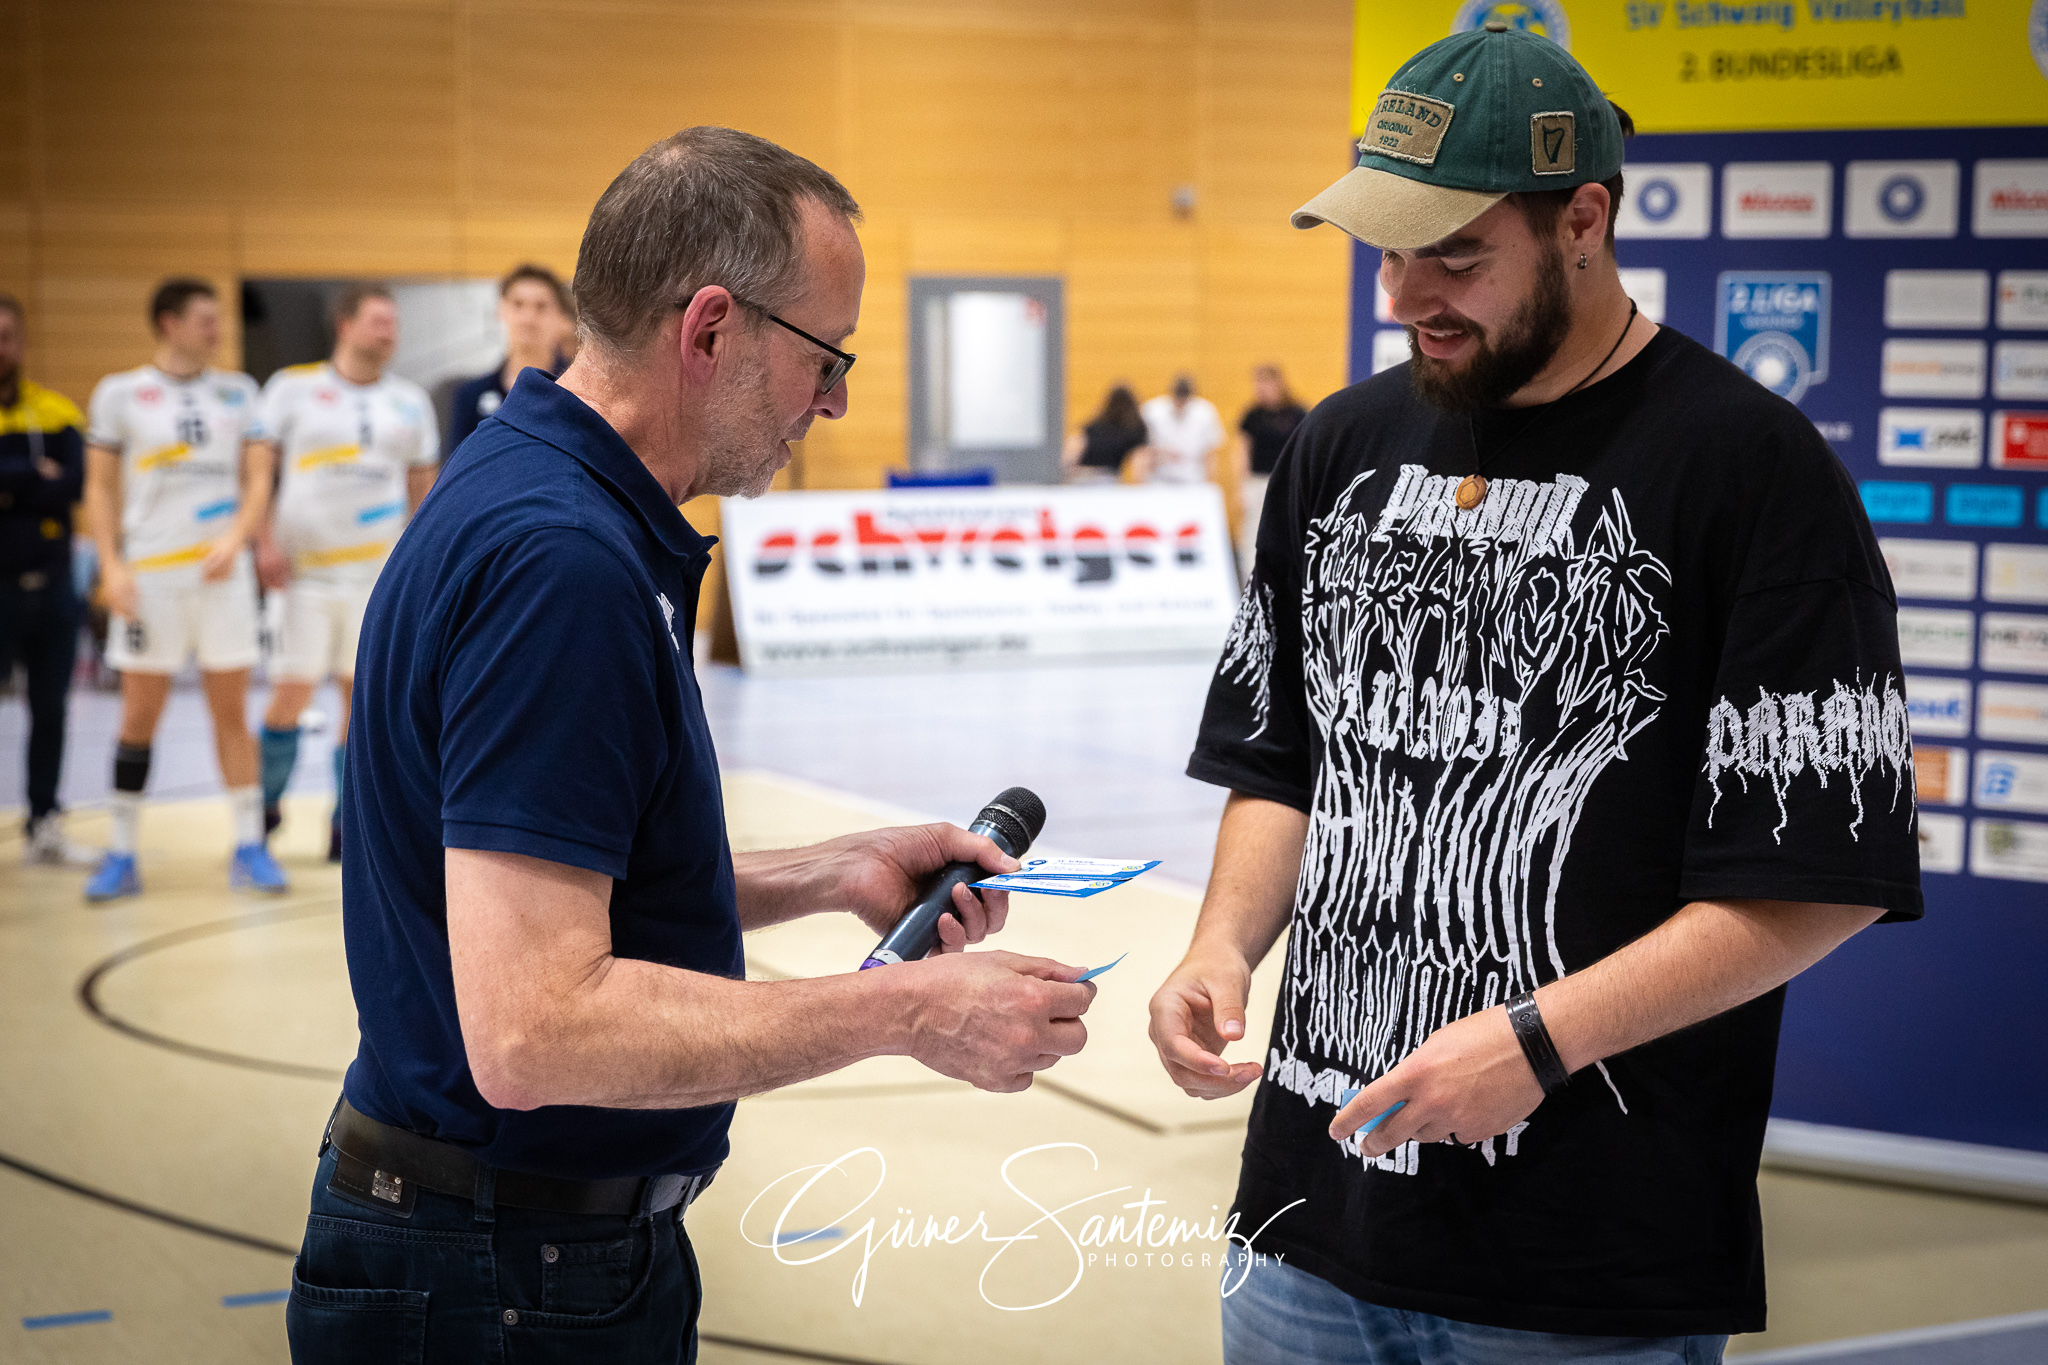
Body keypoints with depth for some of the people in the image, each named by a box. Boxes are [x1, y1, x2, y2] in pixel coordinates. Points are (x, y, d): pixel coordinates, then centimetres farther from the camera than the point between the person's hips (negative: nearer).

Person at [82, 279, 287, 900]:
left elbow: (258, 477, 6)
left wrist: (236, 539, -11)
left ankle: (249, 848, 9)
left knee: (231, 710, 3)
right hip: (149, 575, -2)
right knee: (140, 715, 1)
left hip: (223, 570, 2)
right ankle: (122, 855, 9)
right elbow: (100, 487, 3)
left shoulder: (236, 391, 9)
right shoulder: (120, 393, 3)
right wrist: (111, 565, -8)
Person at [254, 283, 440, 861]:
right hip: (307, 570, -2)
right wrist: (265, 542, -9)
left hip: (381, 573, 2)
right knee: (291, 695, -2)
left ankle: (347, 823, 12)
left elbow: (422, 485, 16)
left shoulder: (411, 400, 10)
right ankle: (264, 806, 18)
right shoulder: (292, 387, 1)